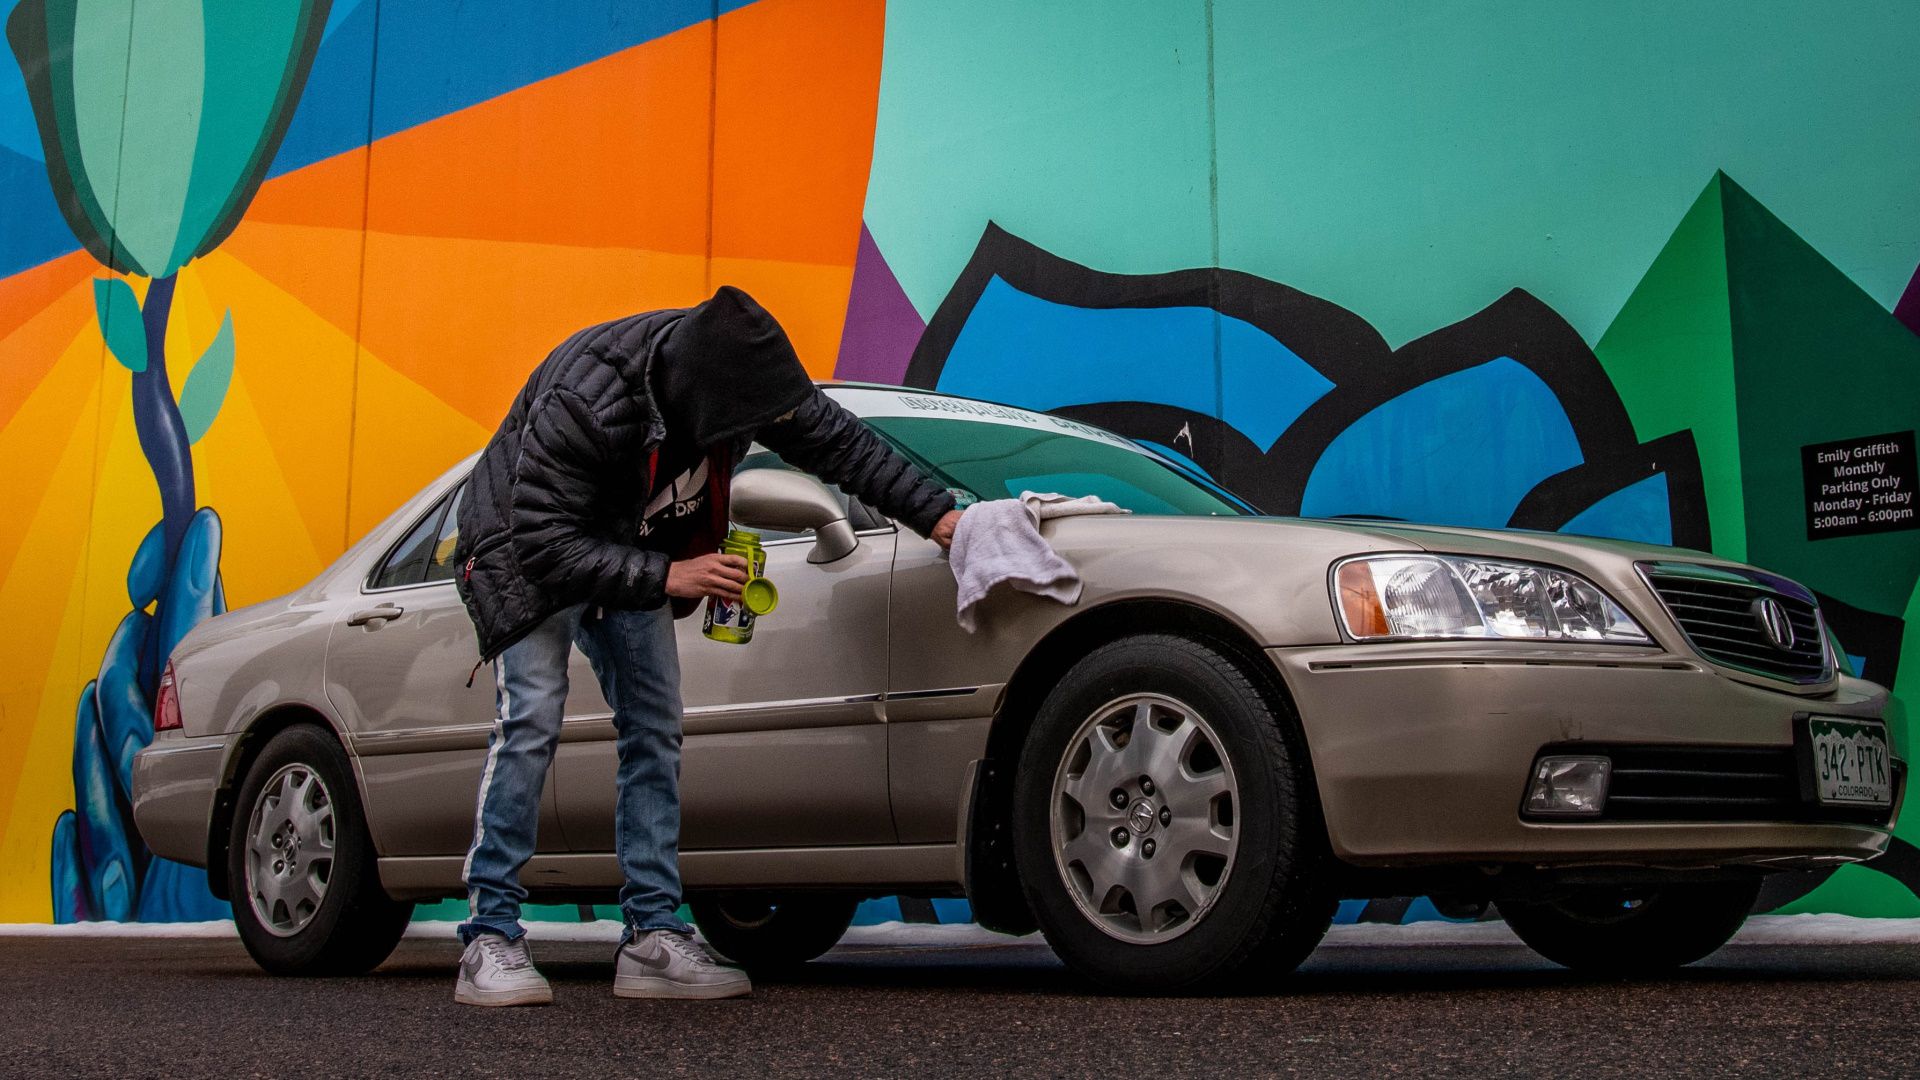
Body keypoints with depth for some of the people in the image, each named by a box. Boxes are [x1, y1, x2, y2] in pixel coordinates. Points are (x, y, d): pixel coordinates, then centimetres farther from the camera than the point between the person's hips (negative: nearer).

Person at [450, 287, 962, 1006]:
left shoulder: (735, 372, -20)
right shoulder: (583, 398, -38)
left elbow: (839, 441, -9)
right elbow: (542, 542, -37)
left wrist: (937, 516, -15)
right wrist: (667, 576, -42)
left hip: (635, 555, 6)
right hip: (527, 549, -6)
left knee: (655, 731, -1)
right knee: (531, 718, -20)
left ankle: (653, 937, 1)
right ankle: (491, 938, -14)